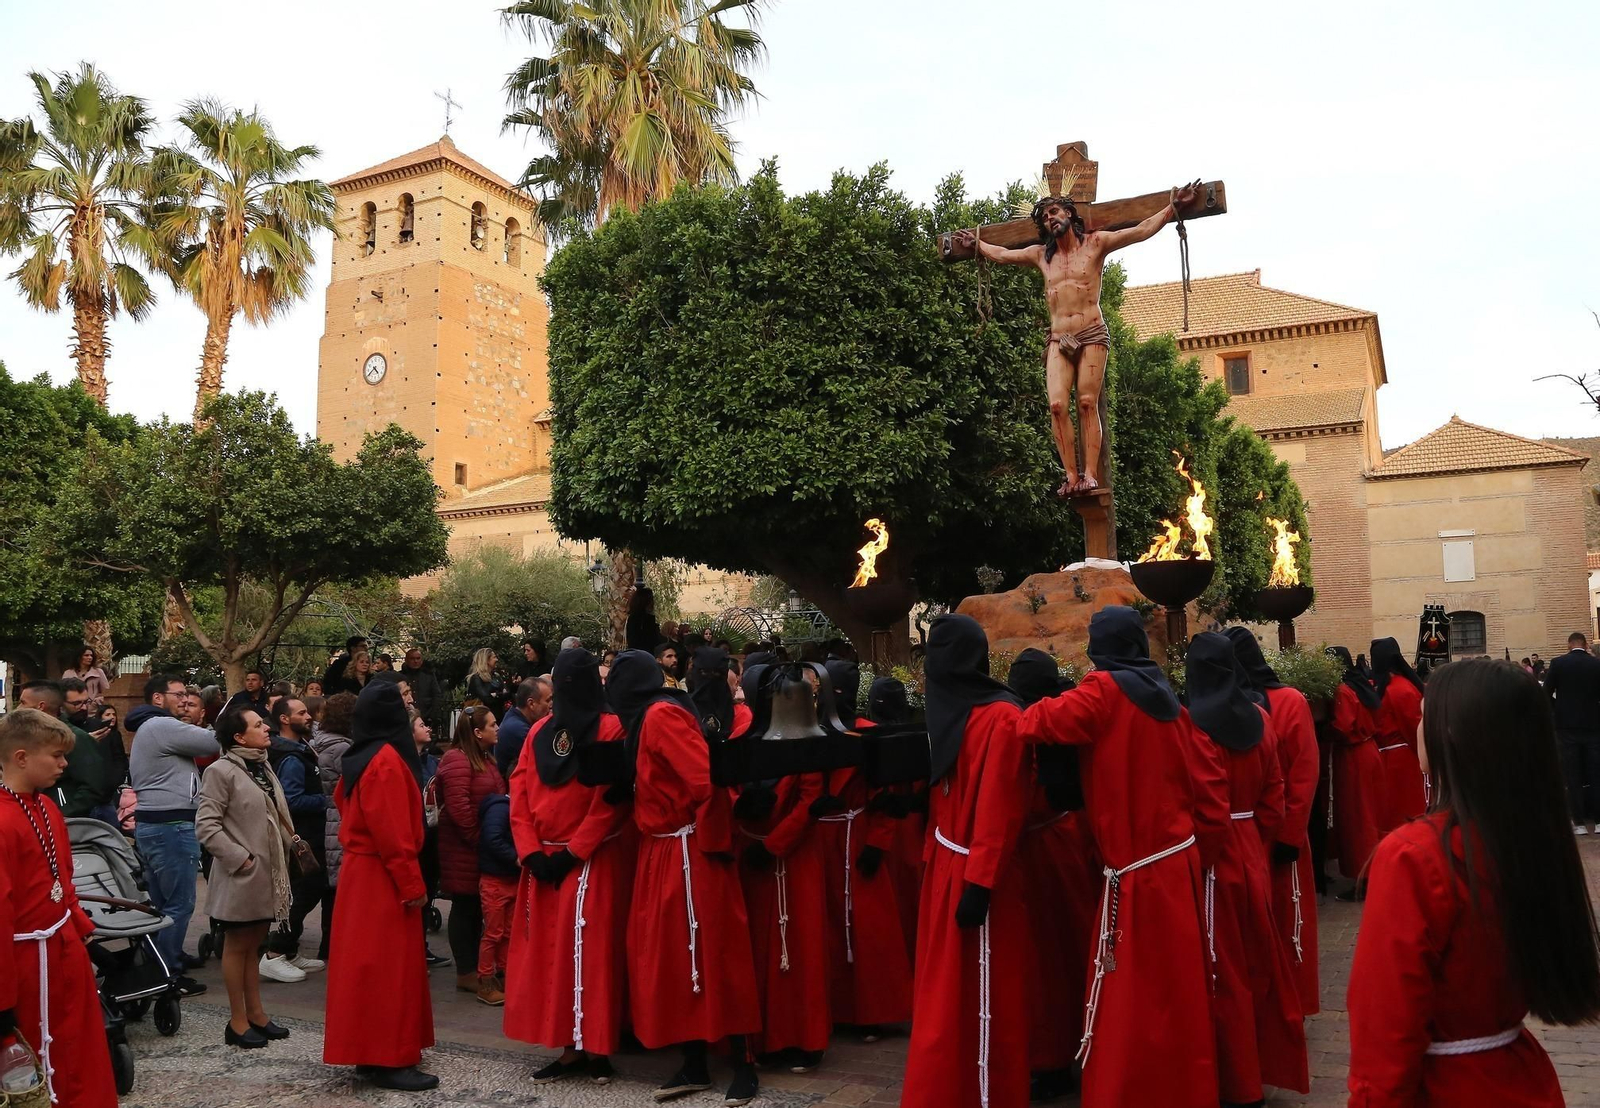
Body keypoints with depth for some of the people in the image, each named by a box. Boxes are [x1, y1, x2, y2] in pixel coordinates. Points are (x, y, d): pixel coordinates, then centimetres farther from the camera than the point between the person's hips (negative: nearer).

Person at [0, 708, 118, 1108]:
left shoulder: (45, 808, 6)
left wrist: (83, 931, 13)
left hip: (66, 948, 9)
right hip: (32, 961, -9)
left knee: (86, 1056, 19)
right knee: (41, 1076, 8)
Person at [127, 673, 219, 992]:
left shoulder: (147, 728, 21)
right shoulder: (163, 726, -14)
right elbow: (216, 742, -16)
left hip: (152, 823, 11)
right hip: (171, 826, -11)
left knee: (161, 900, 18)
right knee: (179, 902, -5)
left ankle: (166, 956, 29)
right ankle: (167, 974, -1)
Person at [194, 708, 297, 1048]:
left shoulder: (263, 767, 11)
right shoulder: (222, 771, -14)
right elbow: (206, 826, -18)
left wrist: (289, 844, 5)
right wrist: (240, 859, -20)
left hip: (267, 873, 8)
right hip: (241, 876, -8)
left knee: (254, 944, 16)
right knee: (237, 946, 4)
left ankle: (256, 1013, 25)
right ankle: (237, 1021, 15)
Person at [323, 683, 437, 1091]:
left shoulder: (359, 758, 10)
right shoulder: (387, 760, -19)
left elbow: (343, 802, 20)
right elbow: (392, 831, -22)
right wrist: (413, 884, -18)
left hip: (361, 870, 9)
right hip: (383, 877, -9)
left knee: (369, 962, 14)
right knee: (388, 965, -4)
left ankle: (368, 1051, 22)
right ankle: (388, 1060, 1)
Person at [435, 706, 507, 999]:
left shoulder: (485, 759, 15)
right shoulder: (456, 759, -16)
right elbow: (458, 806, -23)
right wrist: (477, 838, -17)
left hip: (483, 846, 9)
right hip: (463, 848, -9)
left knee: (477, 906, 13)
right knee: (465, 906, 0)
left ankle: (476, 967, 22)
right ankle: (466, 972, 9)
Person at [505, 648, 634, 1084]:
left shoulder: (611, 730, -8)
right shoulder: (540, 733, 9)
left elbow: (610, 801, -14)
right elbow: (520, 795, 5)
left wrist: (572, 854, -15)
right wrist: (531, 852, -6)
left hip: (592, 862, -6)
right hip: (543, 862, 6)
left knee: (589, 951, -3)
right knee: (548, 952, 7)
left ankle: (595, 1048, 8)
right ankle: (571, 1048, 15)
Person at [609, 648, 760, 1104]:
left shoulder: (661, 715, -16)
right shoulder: (648, 719, 14)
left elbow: (708, 777, -25)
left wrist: (712, 838, -19)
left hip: (687, 853, -9)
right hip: (660, 853, 9)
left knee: (710, 956, -2)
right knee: (670, 955, 11)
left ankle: (743, 1065, 10)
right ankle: (695, 1065, 20)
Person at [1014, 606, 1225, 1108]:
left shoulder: (1104, 691, -11)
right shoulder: (1164, 696, 7)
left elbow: (1040, 723, -23)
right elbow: (1210, 777, 7)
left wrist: (1034, 711, 0)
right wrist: (1200, 850, 13)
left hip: (1136, 875, -7)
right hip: (1178, 862, 8)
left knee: (1128, 998, 1)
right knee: (1177, 988, 18)